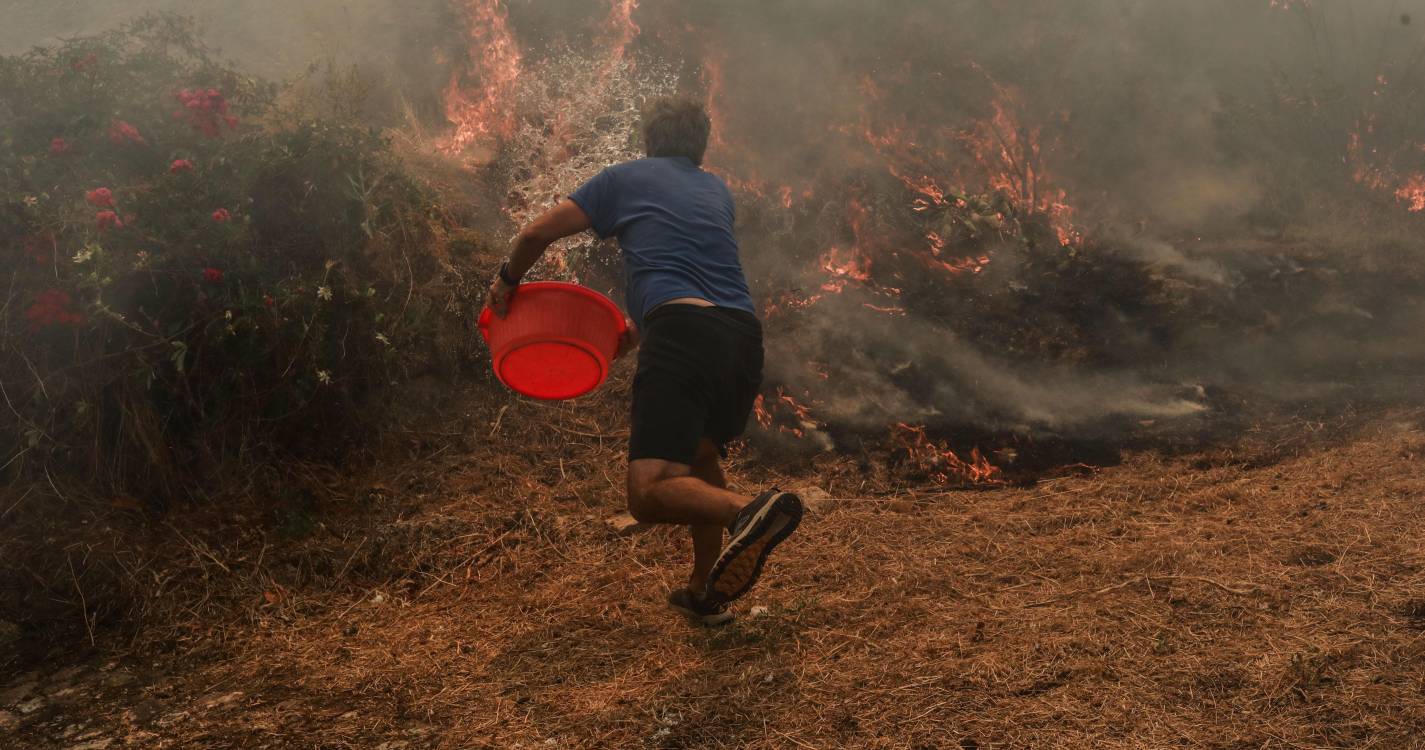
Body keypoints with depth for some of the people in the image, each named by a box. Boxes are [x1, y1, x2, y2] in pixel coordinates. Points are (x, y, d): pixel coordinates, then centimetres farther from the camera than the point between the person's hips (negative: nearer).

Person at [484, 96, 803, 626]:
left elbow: (537, 233, 19)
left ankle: (749, 512, -38)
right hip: (744, 337, 6)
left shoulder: (625, 178, 18)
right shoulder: (718, 192, 30)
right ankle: (706, 593, 27)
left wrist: (507, 282, 38)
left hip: (682, 333, -6)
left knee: (649, 492, -13)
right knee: (700, 455, 28)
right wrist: (640, 329, 46)